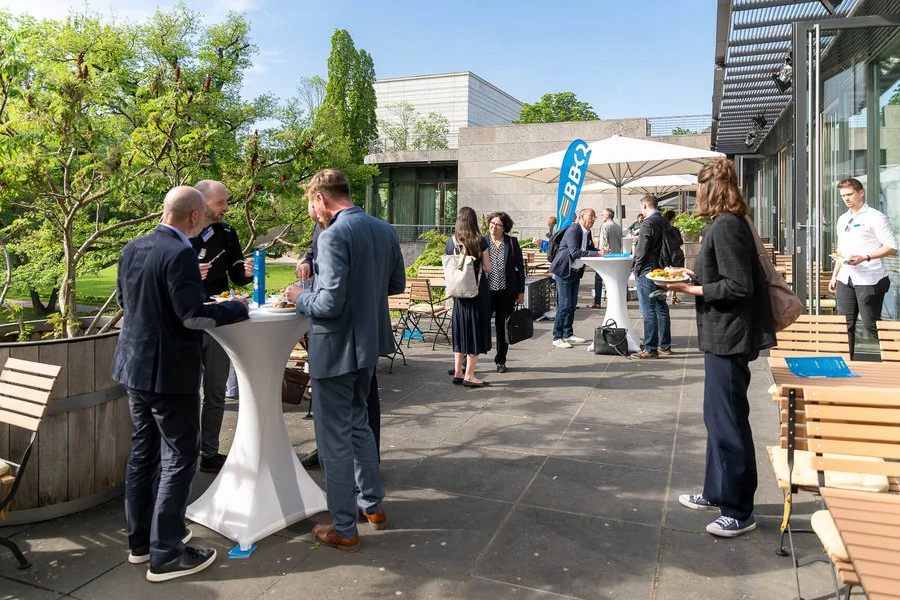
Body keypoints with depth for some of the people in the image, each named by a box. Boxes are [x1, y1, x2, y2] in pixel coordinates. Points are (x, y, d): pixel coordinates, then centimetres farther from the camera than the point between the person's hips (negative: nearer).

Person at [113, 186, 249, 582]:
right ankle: (166, 555, 10)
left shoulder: (132, 248, 5)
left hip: (134, 365, 9)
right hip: (169, 371, -9)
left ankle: (140, 540, 31)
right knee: (179, 458, 2)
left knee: (143, 453, 18)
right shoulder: (180, 254, -21)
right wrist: (237, 307, -9)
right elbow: (193, 315, -22)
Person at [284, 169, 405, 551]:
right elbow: (397, 284, 13)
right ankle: (372, 505, 37)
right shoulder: (384, 230, 4)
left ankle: (344, 529, 20)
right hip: (369, 344, 8)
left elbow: (330, 304, -25)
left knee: (335, 439, 6)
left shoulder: (333, 236, -21)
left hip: (336, 348, -8)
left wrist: (300, 297, -7)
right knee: (358, 423, 25)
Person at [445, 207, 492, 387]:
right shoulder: (480, 241, -10)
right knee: (476, 331, 3)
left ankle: (458, 373, 19)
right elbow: (488, 268, -6)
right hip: (478, 292, -4)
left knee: (460, 331, 14)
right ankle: (469, 375, 4)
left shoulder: (451, 242, -1)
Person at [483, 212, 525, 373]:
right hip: (486, 291, -1)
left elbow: (520, 267, 6)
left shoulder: (512, 242, 2)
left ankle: (500, 361, 24)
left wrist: (521, 291, 3)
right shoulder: (482, 242, 1)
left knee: (502, 327, 10)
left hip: (506, 293, 1)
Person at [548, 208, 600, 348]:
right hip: (564, 271, -9)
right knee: (564, 304, -9)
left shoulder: (587, 232, 8)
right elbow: (575, 252, -29)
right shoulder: (573, 230, -19)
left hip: (576, 272, 9)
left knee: (572, 304, 13)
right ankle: (557, 337, -3)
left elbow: (591, 249, 13)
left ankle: (568, 334, 23)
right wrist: (597, 254, -30)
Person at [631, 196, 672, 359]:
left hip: (646, 272, -9)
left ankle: (650, 349, -3)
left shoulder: (648, 223, -15)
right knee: (661, 309, 13)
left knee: (648, 312, -6)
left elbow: (642, 250, -17)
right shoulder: (664, 222, 11)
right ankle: (665, 346, 20)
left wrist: (636, 269, -7)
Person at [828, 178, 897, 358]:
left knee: (870, 324, -5)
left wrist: (865, 257, -21)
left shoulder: (875, 218, -6)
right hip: (845, 279, 7)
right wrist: (834, 276, 18)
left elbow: (892, 247, -9)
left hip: (869, 280, -7)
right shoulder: (842, 220, 16)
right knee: (845, 323, 7)